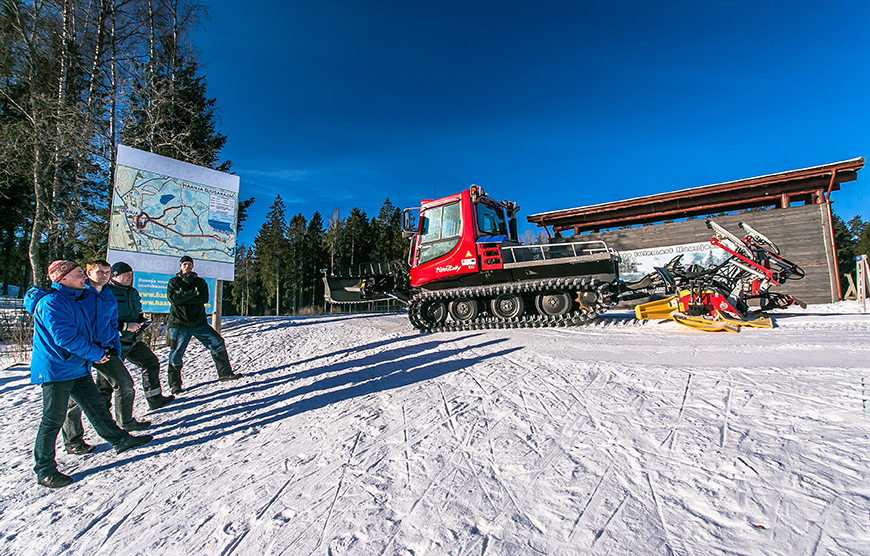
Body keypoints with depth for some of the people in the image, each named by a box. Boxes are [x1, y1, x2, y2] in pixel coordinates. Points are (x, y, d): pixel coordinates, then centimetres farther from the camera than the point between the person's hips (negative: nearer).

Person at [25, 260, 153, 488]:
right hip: (55, 369, -9)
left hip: (77, 367, 9)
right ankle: (44, 471, 12)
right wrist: (96, 354, -14)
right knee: (53, 418, 0)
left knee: (96, 406, 15)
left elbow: (86, 329, 25)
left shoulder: (74, 300, 14)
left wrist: (99, 352, 15)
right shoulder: (51, 302, -16)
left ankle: (120, 440, 24)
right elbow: (64, 336, -23)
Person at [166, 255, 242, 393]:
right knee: (176, 354, -1)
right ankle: (175, 384, 15)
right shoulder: (173, 282, 3)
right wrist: (193, 292, -18)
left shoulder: (200, 282, 10)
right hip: (179, 324, -2)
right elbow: (174, 299, -15)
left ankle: (225, 373, 4)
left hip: (199, 322, 3)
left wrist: (184, 299, -15)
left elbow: (204, 299, -7)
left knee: (217, 342, -4)